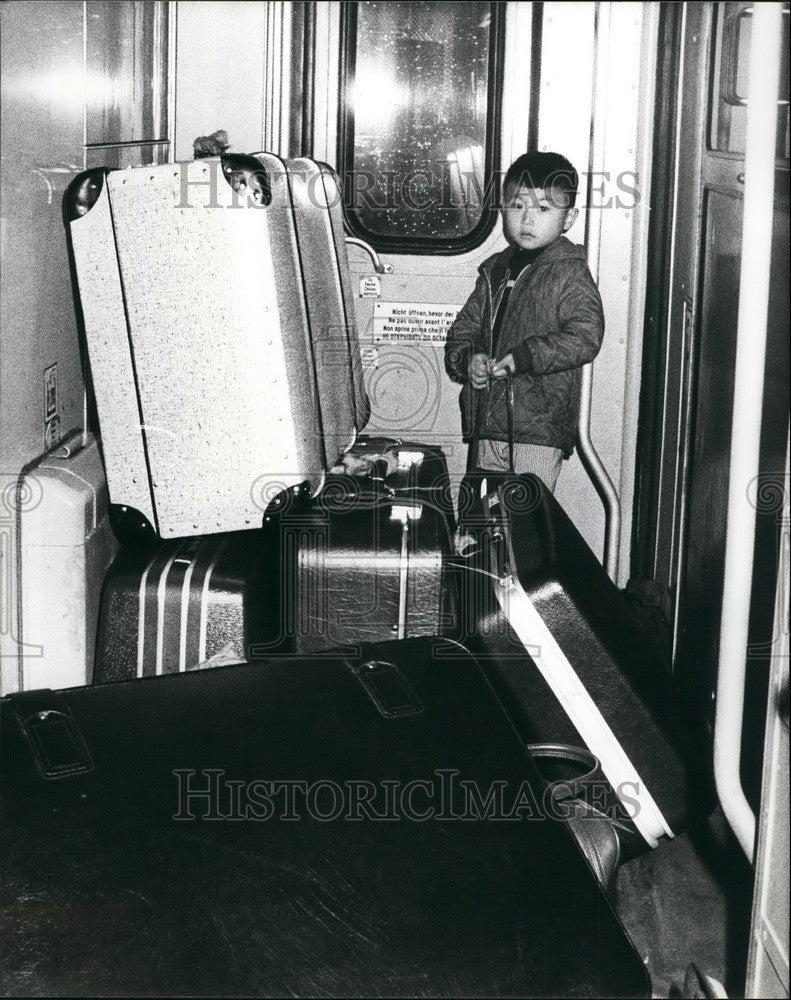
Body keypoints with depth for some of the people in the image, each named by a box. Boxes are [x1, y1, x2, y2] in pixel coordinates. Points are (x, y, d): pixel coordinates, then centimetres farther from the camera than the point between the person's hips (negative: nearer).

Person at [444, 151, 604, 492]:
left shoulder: (570, 274, -5)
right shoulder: (494, 271, 14)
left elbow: (585, 336, -18)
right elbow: (463, 329, 18)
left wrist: (524, 357, -23)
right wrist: (468, 359, -4)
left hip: (539, 430, -6)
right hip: (487, 424, 7)